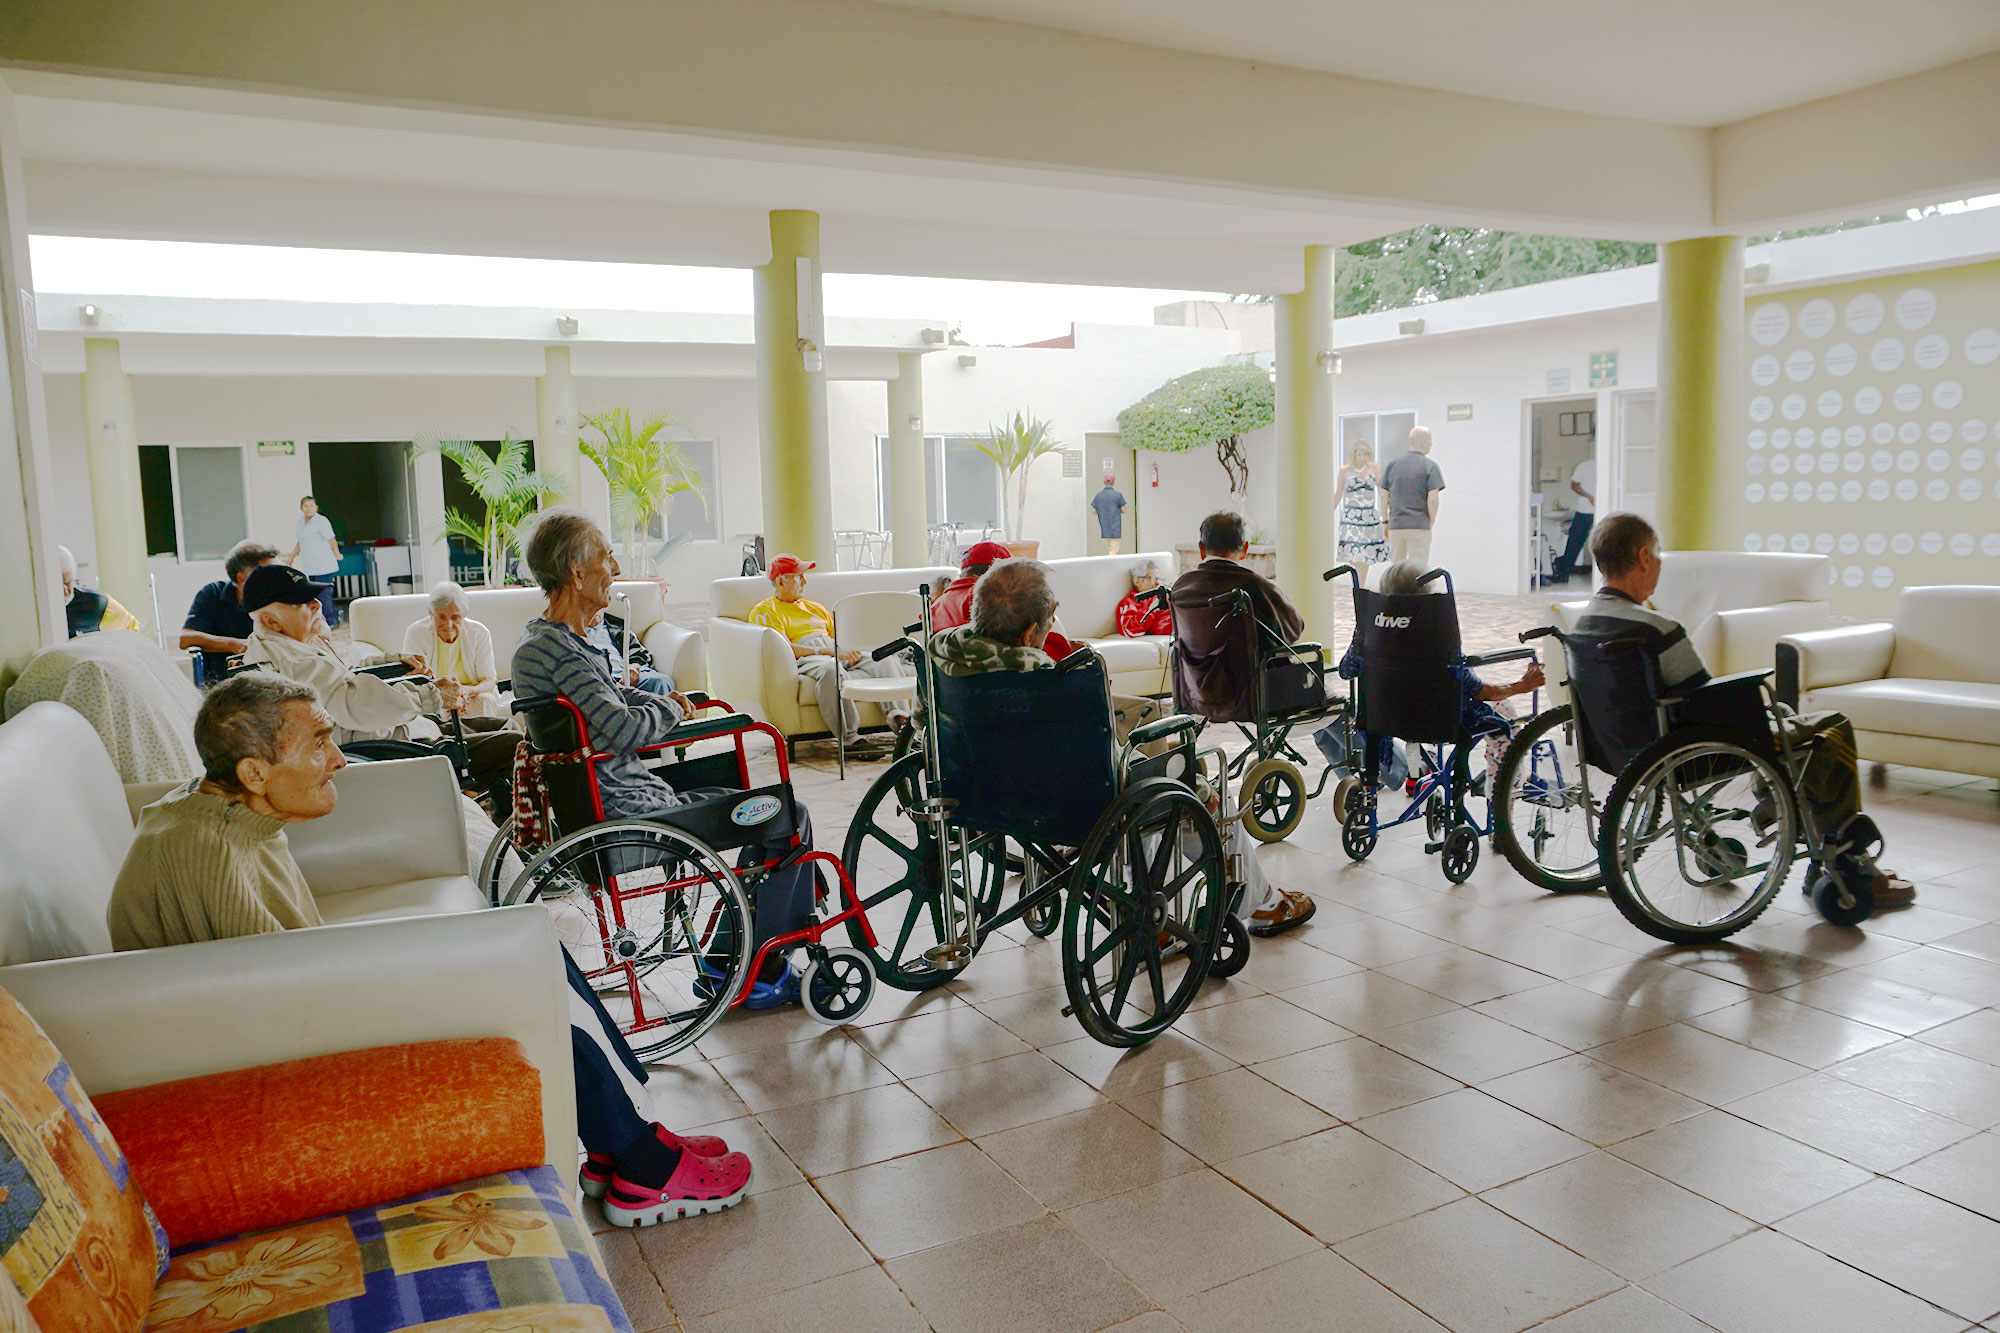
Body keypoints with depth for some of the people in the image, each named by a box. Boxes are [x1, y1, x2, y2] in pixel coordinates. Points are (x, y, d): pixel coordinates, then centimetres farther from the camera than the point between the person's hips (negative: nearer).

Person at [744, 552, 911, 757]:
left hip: (842, 657, 6)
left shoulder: (815, 608, 34)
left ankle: (902, 722, -36)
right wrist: (827, 652, -17)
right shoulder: (764, 611, 10)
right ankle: (850, 739, -44)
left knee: (888, 660, -19)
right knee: (830, 668, -42)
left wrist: (851, 651, 0)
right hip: (805, 660, -6)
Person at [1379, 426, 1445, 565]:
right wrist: (1432, 522, 1)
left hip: (1396, 525, 4)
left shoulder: (1392, 464, 7)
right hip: (1419, 526, -4)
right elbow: (1432, 499, -13)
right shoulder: (1430, 467, -5)